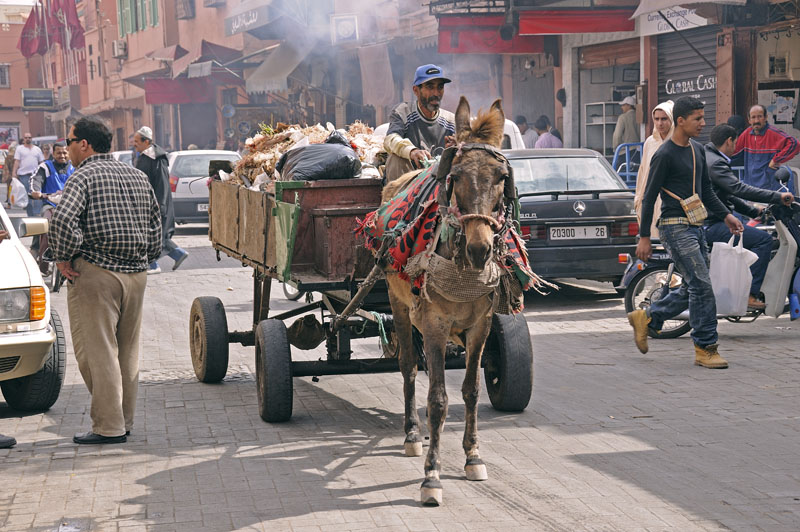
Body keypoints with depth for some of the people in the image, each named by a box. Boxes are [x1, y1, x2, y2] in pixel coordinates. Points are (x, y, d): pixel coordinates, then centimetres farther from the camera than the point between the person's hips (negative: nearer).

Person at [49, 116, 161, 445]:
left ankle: (108, 427, -3)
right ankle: (124, 421, 20)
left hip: (95, 274, -7)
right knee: (127, 351, 14)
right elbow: (155, 223, 18)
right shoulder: (138, 177, 13)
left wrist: (63, 257, -12)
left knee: (97, 350, -2)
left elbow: (63, 219, -24)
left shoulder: (84, 177, -8)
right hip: (136, 274, 7)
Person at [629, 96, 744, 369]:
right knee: (702, 286, -13)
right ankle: (705, 348, -6)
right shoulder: (665, 155, -11)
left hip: (696, 226, 9)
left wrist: (726, 215, 12)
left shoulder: (697, 150, 14)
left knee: (693, 288, 9)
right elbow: (649, 197, -10)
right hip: (675, 226, -9)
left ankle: (646, 317, 25)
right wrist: (644, 237, -10)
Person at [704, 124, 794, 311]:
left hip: (707, 223, 11)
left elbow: (729, 195, 25)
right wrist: (778, 197, -26)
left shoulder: (708, 158, 19)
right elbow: (739, 189, -27)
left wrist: (754, 211, 20)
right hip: (712, 226, -11)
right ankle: (749, 295, -20)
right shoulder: (715, 163, -15)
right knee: (764, 239, -17)